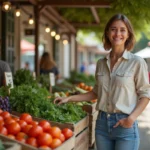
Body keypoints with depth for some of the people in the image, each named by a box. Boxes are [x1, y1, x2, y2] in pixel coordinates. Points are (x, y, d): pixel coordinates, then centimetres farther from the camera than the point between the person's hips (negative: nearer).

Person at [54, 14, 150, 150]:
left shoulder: (137, 62, -7)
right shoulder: (101, 63, 6)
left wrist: (132, 118, -18)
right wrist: (69, 98, 9)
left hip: (125, 125, -4)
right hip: (102, 123, 4)